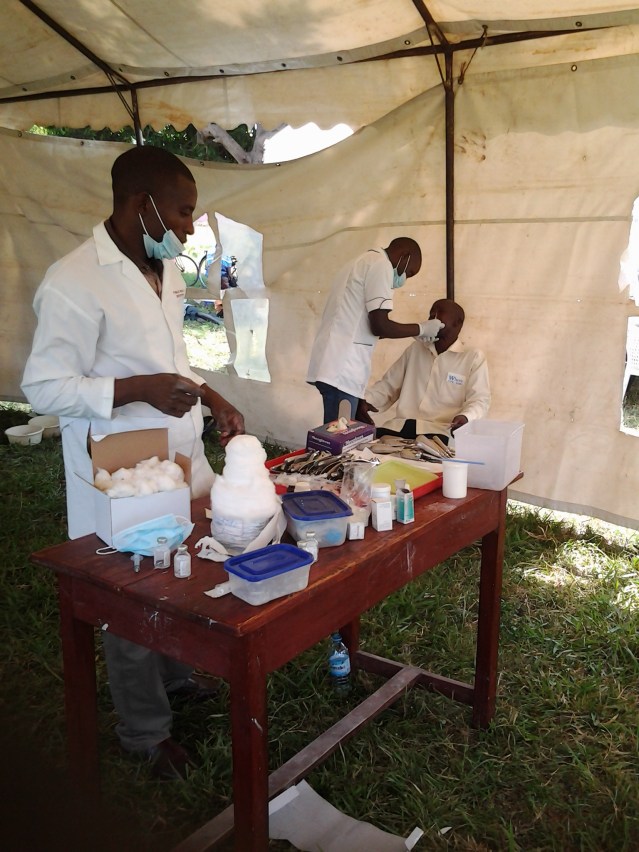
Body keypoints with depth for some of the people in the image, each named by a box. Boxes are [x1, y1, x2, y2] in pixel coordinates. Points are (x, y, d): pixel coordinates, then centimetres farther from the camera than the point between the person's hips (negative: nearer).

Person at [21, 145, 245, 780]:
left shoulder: (165, 269, 8)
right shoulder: (74, 283, -20)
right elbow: (43, 389, -19)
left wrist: (214, 399, 8)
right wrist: (140, 389, -28)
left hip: (183, 462, 8)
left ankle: (178, 674, 49)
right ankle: (146, 732, 29)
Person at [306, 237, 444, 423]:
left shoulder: (363, 262, 26)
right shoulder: (380, 264, -6)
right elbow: (379, 326, -14)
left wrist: (413, 332, 24)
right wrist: (421, 328, 1)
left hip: (333, 365, 10)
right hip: (340, 369, -10)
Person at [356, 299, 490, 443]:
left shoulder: (474, 357, 9)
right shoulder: (416, 348, 22)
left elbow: (480, 400, 0)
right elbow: (388, 384, 22)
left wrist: (465, 417, -24)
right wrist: (366, 400, 1)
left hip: (439, 431, -4)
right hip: (400, 426, 5)